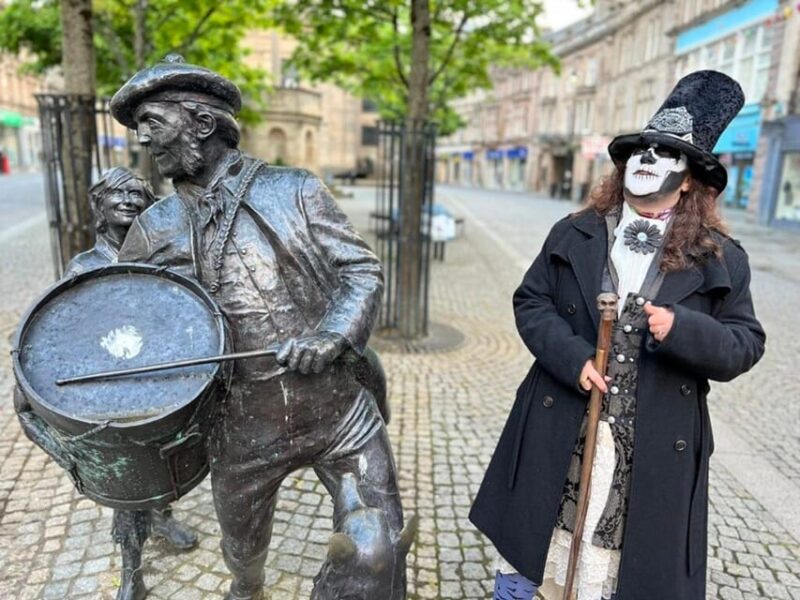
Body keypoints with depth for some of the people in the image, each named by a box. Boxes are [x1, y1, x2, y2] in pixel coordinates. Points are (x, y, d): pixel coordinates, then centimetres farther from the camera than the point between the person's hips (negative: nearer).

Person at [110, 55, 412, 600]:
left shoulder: (294, 190, -3)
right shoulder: (156, 228, 3)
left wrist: (334, 333, -21)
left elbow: (363, 269, -5)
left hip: (338, 406, -2)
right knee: (243, 546, 25)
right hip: (245, 426, 3)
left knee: (377, 552, -6)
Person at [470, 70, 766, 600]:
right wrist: (572, 358, -15)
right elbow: (530, 302, 1)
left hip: (654, 445, 0)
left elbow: (745, 344, 1)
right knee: (529, 536, 16)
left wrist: (684, 330, -20)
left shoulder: (721, 258, 0)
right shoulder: (574, 235, 3)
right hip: (561, 426, 1)